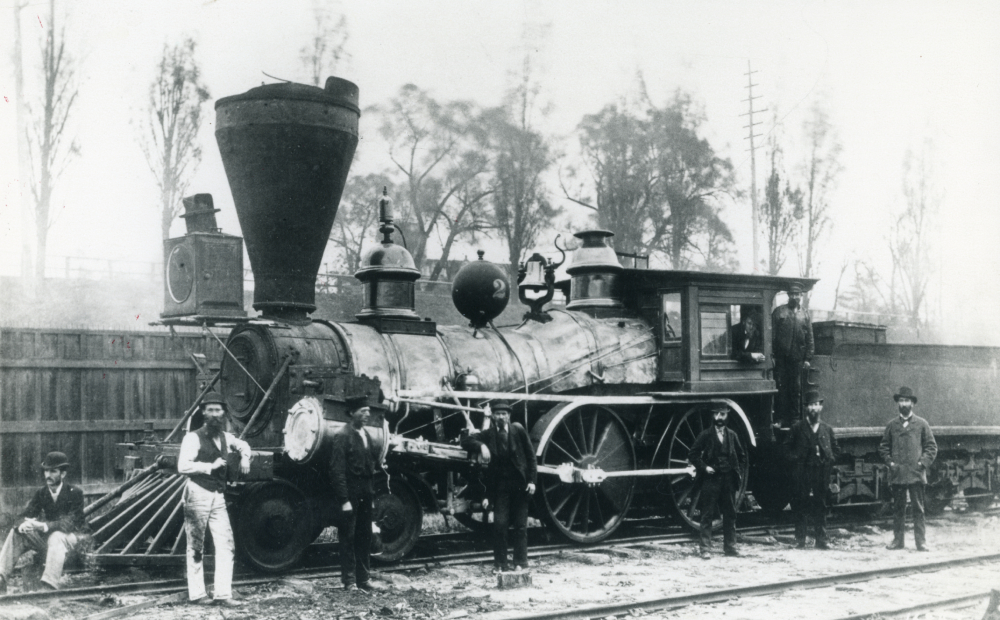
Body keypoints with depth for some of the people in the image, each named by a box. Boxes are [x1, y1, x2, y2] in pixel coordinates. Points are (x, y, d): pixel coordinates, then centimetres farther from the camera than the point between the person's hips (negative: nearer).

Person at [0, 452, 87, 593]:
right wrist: (24, 524, -32)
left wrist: (45, 526, -41)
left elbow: (70, 522, -23)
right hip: (47, 535, 6)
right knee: (15, 533, -13)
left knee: (56, 537, -39)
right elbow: (27, 514, -4)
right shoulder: (41, 493, 5)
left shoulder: (75, 493, -12)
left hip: (72, 536, -6)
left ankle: (51, 584, -55)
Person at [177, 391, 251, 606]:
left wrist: (245, 456, 14)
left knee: (226, 545, -1)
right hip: (197, 495, -6)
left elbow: (243, 444, 34)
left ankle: (222, 594, 3)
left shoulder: (225, 437, 13)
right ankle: (196, 594, 11)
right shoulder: (194, 438, -8)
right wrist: (211, 466, -17)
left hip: (218, 497, 6)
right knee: (196, 548, 2)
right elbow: (182, 466, -19)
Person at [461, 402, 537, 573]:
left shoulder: (518, 430, -2)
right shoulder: (488, 434, 1)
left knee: (520, 526, 5)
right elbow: (466, 441, -3)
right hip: (500, 486, 0)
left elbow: (531, 456, 1)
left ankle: (521, 563, 11)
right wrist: (481, 446, -21)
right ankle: (500, 564, 4)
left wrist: (532, 480, -5)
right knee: (499, 524, -4)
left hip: (520, 485, 0)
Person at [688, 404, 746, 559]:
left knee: (730, 514, 7)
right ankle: (705, 549, -3)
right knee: (708, 515, -4)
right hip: (711, 479, -4)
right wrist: (704, 467, -11)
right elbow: (692, 454, -2)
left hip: (728, 479, 4)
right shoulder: (705, 435, -1)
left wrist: (734, 467, 7)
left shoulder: (732, 435, 10)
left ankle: (729, 546, 16)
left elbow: (741, 455, 20)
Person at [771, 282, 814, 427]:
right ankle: (782, 419, -1)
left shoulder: (805, 315, 13)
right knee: (781, 387, -3)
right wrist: (771, 354, -6)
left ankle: (795, 418, 6)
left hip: (797, 358, 1)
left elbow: (809, 338, 10)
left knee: (796, 389, 2)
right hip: (781, 357, -1)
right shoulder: (778, 312, 8)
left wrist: (807, 358, 2)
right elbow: (772, 333, 3)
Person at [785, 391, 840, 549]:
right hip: (803, 472, -2)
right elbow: (788, 447, 8)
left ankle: (821, 540, 9)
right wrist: (795, 459, -5)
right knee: (801, 506, -2)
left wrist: (829, 460, 2)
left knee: (820, 506, 4)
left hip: (822, 473, 2)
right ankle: (800, 540, 2)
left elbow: (836, 450, 18)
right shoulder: (797, 428, 5)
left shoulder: (827, 429, 12)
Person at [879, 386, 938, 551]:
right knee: (898, 508, 5)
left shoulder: (922, 424, 6)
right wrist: (890, 462, 1)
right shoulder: (892, 425, 11)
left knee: (918, 509, -1)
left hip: (916, 474, -2)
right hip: (897, 474, 2)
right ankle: (897, 540, 11)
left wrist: (923, 463, -6)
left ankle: (921, 541, 2)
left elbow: (931, 447, 6)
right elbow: (883, 447, 15)